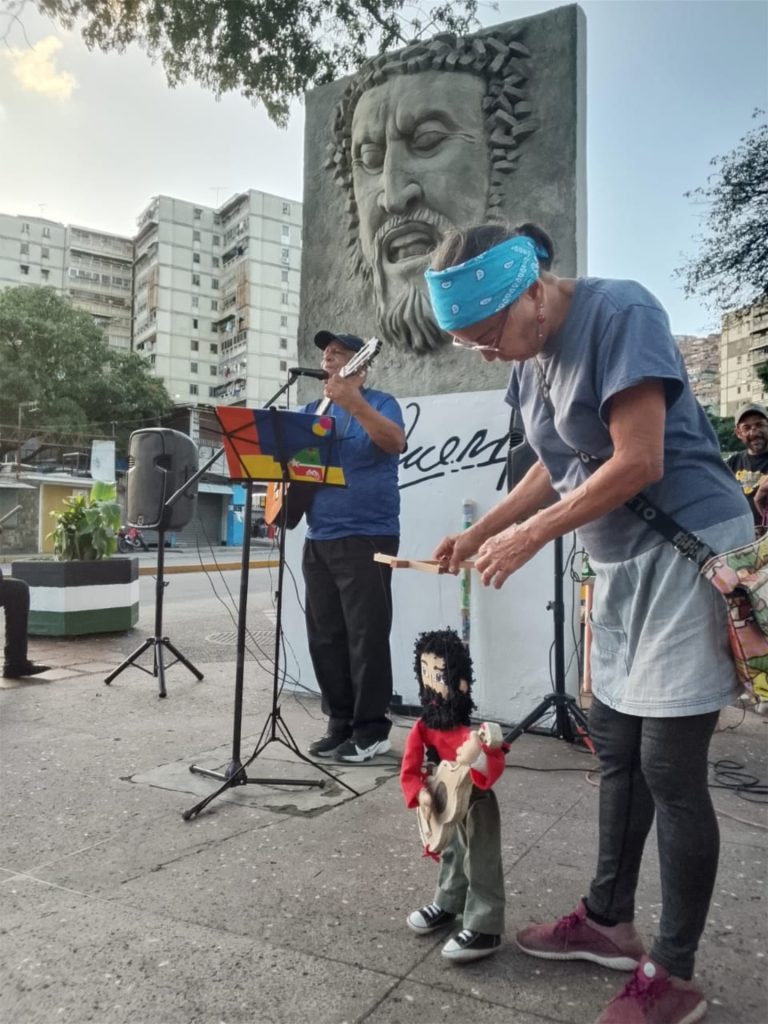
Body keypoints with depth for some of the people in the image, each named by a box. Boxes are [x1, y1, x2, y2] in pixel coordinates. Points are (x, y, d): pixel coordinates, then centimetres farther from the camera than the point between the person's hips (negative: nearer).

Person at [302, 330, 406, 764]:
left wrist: (354, 404, -32)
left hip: (367, 538, -7)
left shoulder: (379, 402, -1)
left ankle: (371, 730, 6)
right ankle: (340, 723, 21)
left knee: (366, 635, -4)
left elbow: (395, 442, -21)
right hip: (318, 539, 7)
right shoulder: (313, 410, 18)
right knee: (325, 636, 10)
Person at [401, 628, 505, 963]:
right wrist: (420, 794, -24)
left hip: (476, 807, -7)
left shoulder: (472, 733, -31)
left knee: (481, 866, 3)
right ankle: (448, 905, 48)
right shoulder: (422, 730, -13)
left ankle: (484, 930, 16)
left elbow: (496, 768, -33)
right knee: (451, 857, 27)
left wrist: (479, 757, -54)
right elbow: (410, 770, -7)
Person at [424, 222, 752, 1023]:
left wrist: (530, 537, -17)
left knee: (669, 765, -4)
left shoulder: (618, 313, -17)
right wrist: (478, 532, 9)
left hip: (691, 551, -8)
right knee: (615, 745, 14)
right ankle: (608, 921, 30)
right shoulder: (528, 358, 7)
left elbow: (638, 462, -23)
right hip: (620, 563, 8)